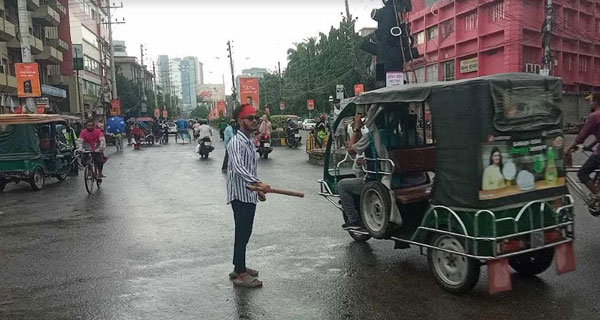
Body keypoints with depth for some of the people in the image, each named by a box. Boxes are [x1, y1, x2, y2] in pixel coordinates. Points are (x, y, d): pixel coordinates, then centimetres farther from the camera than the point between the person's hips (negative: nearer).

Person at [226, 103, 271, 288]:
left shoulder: (249, 141, 16)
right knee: (242, 234, -5)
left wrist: (257, 189, 24)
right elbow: (238, 168, -33)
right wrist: (258, 182, -44)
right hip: (240, 195, -10)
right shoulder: (236, 142, -16)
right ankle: (240, 275, 2)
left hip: (249, 195, 10)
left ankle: (239, 268, 28)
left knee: (244, 233, 17)